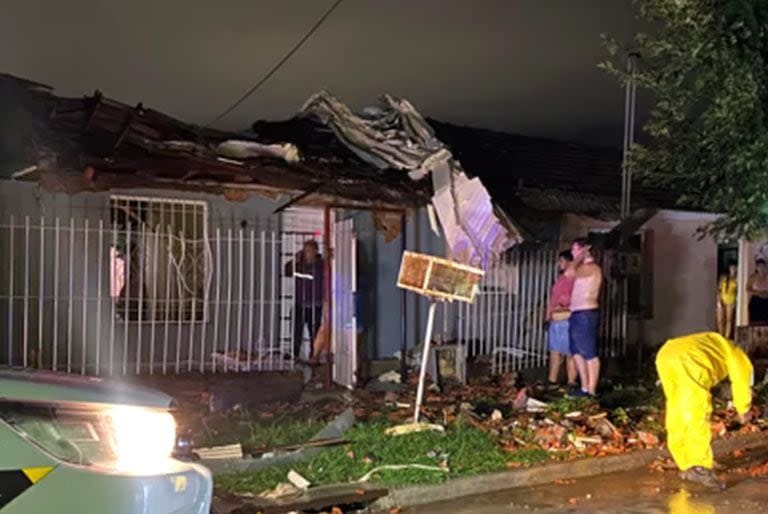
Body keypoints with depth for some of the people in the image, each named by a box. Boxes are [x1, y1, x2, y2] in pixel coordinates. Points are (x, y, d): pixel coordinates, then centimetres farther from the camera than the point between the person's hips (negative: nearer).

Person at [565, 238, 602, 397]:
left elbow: (569, 272, -25)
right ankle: (584, 388, 16)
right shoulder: (582, 268, 19)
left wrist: (580, 257, -14)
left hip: (586, 314, -10)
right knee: (577, 353, 11)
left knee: (590, 354, -7)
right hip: (576, 314, 10)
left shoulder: (592, 267, -12)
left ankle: (591, 391, -4)